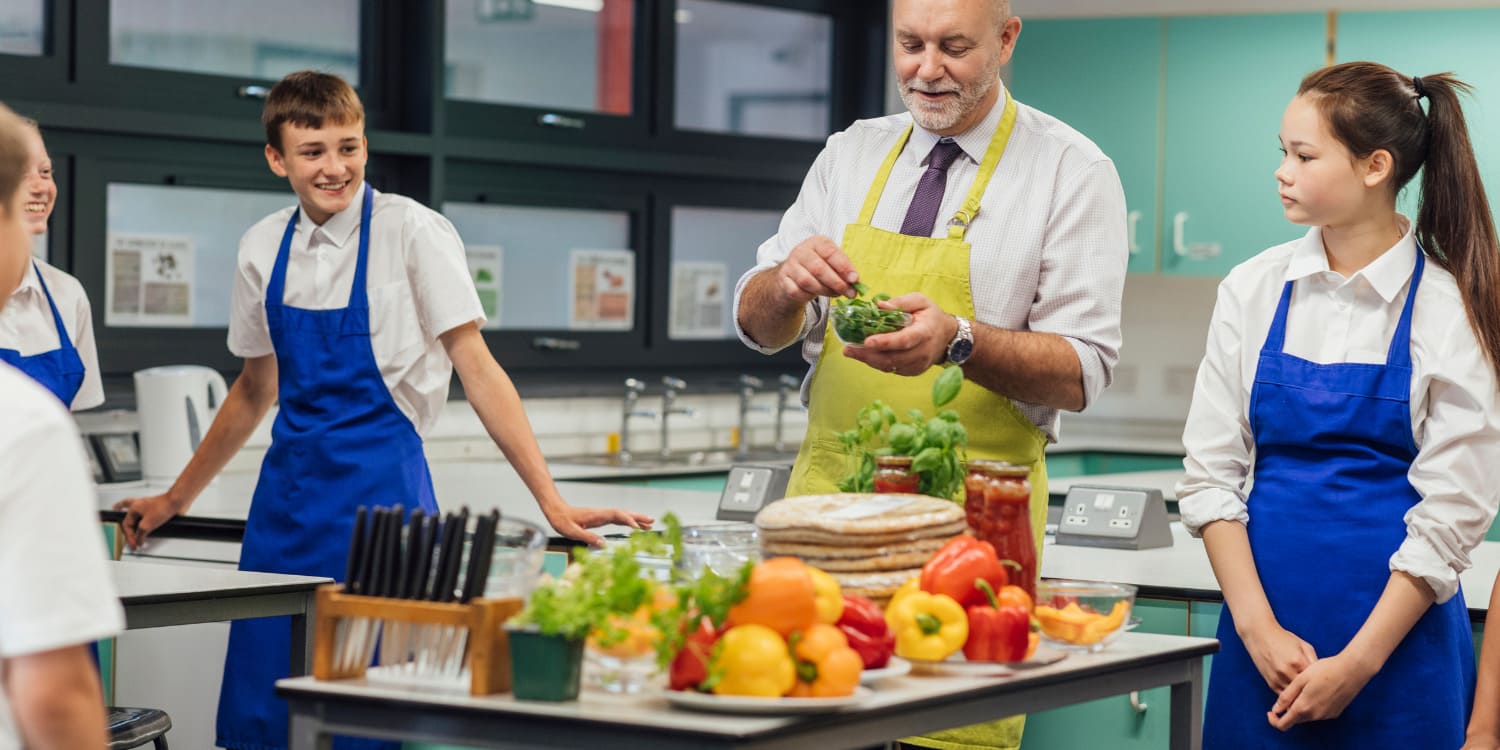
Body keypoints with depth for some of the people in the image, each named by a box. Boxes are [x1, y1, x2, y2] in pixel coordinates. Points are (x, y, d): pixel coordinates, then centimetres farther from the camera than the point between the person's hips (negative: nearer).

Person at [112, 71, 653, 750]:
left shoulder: (411, 232, -8)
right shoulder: (263, 248, 7)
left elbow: (476, 368, -9)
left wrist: (553, 504, -16)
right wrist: (175, 500, 25)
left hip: (379, 482, -5)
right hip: (288, 487, 5)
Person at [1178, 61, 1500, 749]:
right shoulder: (1253, 290, 3)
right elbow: (1210, 473, 3)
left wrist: (1356, 664, -12)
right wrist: (1258, 627, -7)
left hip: (1398, 637, -3)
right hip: (1261, 636, 3)